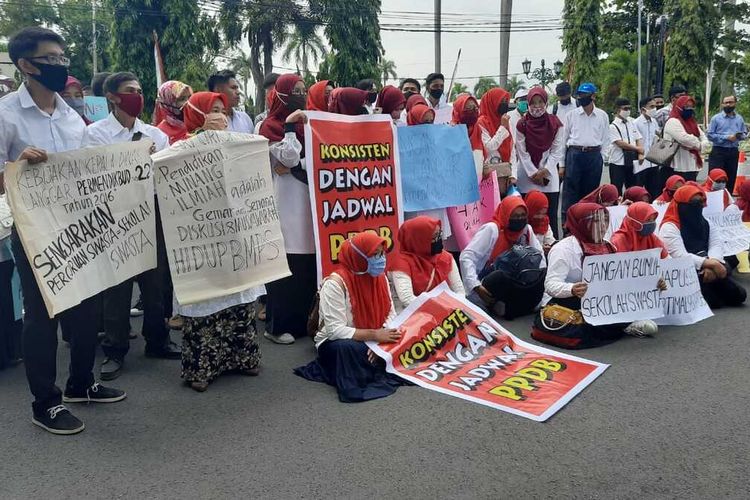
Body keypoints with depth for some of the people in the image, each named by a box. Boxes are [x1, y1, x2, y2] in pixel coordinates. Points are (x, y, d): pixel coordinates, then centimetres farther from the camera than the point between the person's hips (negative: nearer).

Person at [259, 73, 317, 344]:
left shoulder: (305, 122, 17)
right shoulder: (271, 126, -2)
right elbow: (289, 158, -15)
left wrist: (296, 166, -7)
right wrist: (290, 126, -13)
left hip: (307, 200, 6)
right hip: (286, 202, -6)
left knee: (307, 263, 5)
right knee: (285, 263, -7)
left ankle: (302, 319, 17)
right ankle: (277, 325, 2)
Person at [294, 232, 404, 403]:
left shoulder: (380, 276, -3)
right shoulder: (335, 283, -22)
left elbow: (390, 314, -3)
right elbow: (335, 330, -26)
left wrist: (384, 337, -24)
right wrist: (375, 335, -29)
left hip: (372, 340, 6)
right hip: (335, 342, -6)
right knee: (348, 348, -39)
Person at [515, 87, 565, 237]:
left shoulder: (555, 124, 0)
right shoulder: (522, 125, -1)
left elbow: (557, 151, -1)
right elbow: (522, 152, -3)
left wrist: (545, 171, -10)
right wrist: (534, 173, -8)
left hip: (549, 176, 1)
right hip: (527, 176, 0)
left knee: (550, 214, 0)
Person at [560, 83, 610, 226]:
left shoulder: (602, 116, 6)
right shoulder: (571, 115, 3)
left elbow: (605, 139, 11)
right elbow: (564, 138, 5)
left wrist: (601, 158, 4)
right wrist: (562, 164, 2)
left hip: (594, 156, 1)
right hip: (574, 154, -1)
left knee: (590, 191, 8)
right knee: (570, 190, -3)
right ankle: (567, 223, 2)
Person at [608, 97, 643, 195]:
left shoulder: (632, 122, 10)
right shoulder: (613, 126, -8)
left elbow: (638, 139, 6)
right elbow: (620, 143, -15)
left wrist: (640, 154, -10)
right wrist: (637, 148, -10)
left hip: (632, 162, 6)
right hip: (618, 162, -6)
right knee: (617, 190, -1)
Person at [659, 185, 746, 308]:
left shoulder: (706, 223, 15)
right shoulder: (669, 228, -8)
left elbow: (717, 245, 0)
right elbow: (681, 257, -19)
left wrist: (712, 264, -21)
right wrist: (711, 264, -28)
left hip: (705, 271, 7)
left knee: (738, 294, -9)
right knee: (712, 299, -27)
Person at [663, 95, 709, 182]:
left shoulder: (692, 123, 19)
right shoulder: (673, 122, -8)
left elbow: (704, 140, 15)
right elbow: (684, 138, -23)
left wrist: (700, 146, -10)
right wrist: (698, 145, -6)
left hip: (692, 166, 9)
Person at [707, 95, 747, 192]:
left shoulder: (739, 118, 9)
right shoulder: (716, 118, -4)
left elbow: (745, 134, 13)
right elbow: (710, 135, -11)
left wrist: (740, 136, -11)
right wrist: (726, 137, -17)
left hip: (733, 152, 4)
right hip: (718, 151, -4)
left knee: (731, 178, 11)